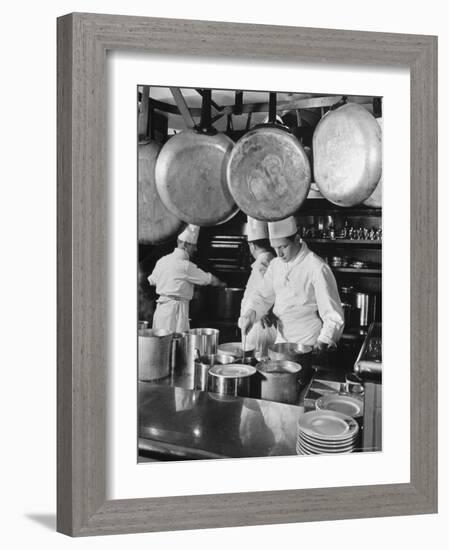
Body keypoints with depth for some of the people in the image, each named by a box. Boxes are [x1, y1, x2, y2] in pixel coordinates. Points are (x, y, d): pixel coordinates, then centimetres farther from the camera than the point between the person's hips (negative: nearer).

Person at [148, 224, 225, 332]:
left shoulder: (162, 260, 10)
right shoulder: (185, 265, -12)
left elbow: (152, 281, 24)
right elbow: (209, 279, -4)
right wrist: (222, 284, 14)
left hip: (160, 307, 8)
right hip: (176, 307, -8)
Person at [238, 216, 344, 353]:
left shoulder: (317, 268, -17)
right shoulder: (275, 264, 5)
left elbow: (333, 316, -17)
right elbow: (263, 295, 11)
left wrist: (323, 342, -29)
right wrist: (251, 312, -10)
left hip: (309, 347, -6)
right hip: (281, 341, 6)